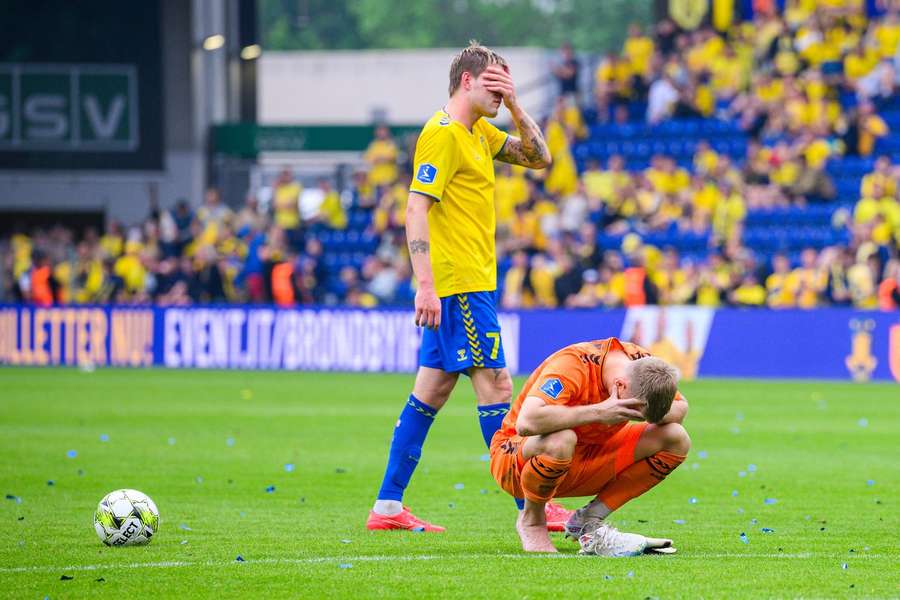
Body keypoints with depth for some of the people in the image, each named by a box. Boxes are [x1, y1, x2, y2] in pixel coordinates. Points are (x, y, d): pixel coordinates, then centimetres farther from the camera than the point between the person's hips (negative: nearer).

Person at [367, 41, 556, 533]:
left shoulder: (478, 133, 16)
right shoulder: (442, 135, -12)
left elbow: (538, 157, 19)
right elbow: (416, 210, -18)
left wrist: (514, 107, 4)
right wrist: (426, 285, -24)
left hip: (471, 282, 10)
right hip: (459, 284, -10)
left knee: (432, 391, 9)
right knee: (495, 386, -8)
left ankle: (387, 507, 11)